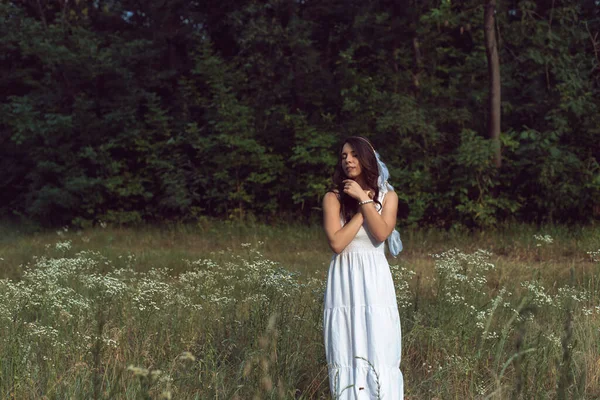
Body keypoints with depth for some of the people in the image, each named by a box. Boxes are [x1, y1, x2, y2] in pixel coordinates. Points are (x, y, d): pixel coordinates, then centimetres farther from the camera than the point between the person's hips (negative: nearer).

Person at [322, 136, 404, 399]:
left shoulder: (387, 196, 6)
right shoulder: (333, 197, 2)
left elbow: (382, 233, -12)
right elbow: (336, 243, -11)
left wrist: (364, 199, -10)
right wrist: (364, 206, -7)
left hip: (374, 282, 0)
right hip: (344, 282, 0)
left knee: (379, 354, -3)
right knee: (346, 355, 2)